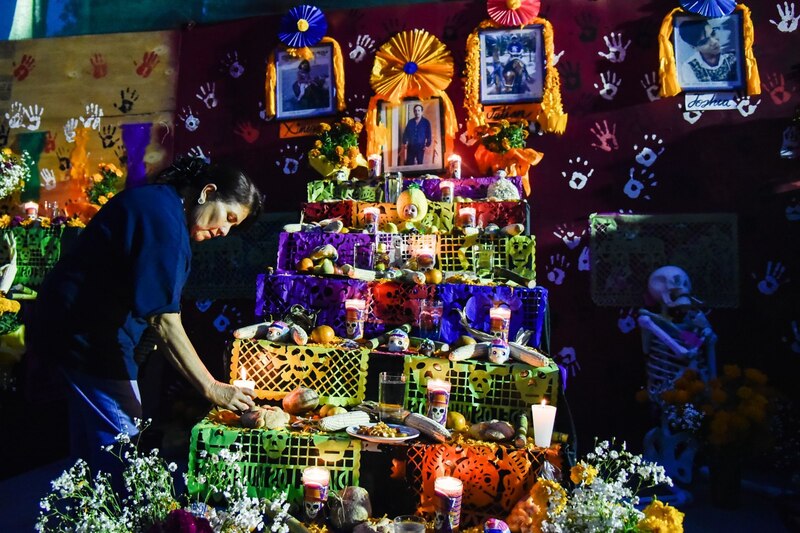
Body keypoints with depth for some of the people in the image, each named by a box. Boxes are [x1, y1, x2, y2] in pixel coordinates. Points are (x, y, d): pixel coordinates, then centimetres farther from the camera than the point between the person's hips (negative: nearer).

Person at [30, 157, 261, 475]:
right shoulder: (165, 221, -24)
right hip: (88, 337, -11)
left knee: (91, 443, 19)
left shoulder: (153, 200, 8)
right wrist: (211, 389, -27)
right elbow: (163, 320, -29)